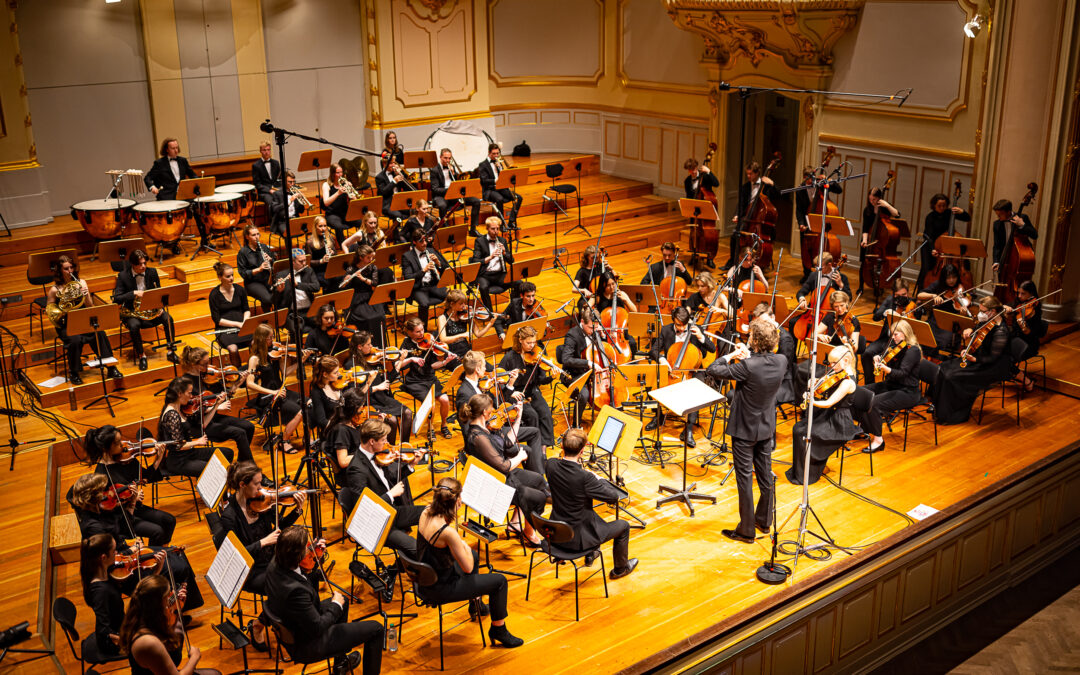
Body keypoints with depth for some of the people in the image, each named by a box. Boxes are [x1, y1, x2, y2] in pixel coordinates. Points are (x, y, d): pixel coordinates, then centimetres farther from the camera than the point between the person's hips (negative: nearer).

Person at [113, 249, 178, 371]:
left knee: (168, 319, -25)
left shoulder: (152, 272, 0)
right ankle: (142, 356, -15)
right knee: (134, 326, -35)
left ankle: (171, 351, -11)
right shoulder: (123, 276, -9)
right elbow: (116, 299, -16)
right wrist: (134, 293, -28)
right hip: (133, 311, -3)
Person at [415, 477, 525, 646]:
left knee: (474, 555, 32)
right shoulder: (447, 532, -34)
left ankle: (476, 603, 52)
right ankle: (498, 630, 22)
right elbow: (468, 568, -21)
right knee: (499, 581, 1)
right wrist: (464, 546, -7)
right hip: (438, 590, -9)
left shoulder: (426, 513, -9)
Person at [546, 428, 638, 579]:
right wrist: (599, 479, -3)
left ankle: (590, 555, 54)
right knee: (623, 526, 16)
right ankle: (620, 568, 38)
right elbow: (614, 497, -17)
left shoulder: (551, 465, -14)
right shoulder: (584, 477, -32)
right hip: (577, 538, -7)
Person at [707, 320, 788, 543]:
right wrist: (748, 356, 1)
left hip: (745, 430, -6)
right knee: (765, 474, 19)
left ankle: (746, 530, 11)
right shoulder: (781, 361, -9)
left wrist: (730, 355, -8)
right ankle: (764, 520, 35)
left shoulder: (748, 366, -28)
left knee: (744, 477, 3)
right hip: (767, 428, 7)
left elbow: (714, 370, -22)